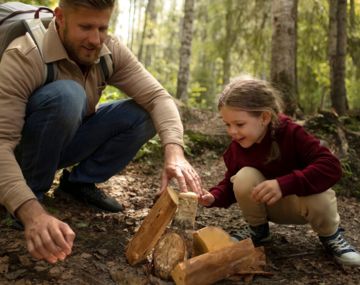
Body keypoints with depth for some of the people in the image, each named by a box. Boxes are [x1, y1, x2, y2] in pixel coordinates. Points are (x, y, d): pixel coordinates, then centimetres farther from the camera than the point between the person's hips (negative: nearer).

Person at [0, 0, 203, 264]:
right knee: (66, 94, -35)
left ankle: (79, 181, 1)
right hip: (23, 150, -5)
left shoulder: (111, 51, -14)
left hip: (68, 141, 5)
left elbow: (157, 97, -21)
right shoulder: (24, 57, -30)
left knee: (144, 114, -13)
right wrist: (32, 212, -51)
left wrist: (174, 151, -40)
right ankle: (33, 192, -15)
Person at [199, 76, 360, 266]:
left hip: (299, 202, -3)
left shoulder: (291, 134, -26)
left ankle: (330, 236, -1)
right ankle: (257, 229, 1)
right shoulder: (236, 147, -13)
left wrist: (284, 184, -50)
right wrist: (214, 197, -27)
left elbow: (331, 167, -38)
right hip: (267, 206, 3)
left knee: (319, 199, -37)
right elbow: (230, 184, -3)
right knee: (244, 177, -26)